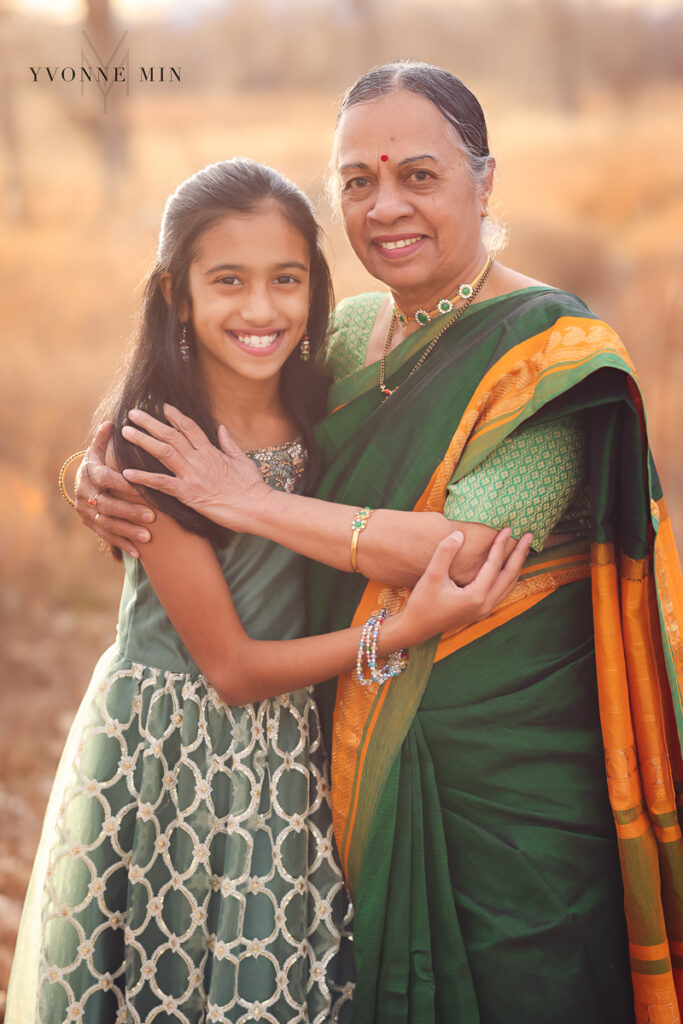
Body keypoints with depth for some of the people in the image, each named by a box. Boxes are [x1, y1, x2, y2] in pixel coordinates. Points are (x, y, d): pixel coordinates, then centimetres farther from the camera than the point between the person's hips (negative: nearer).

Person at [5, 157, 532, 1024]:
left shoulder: (322, 413, -4)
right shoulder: (149, 445, -19)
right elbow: (231, 667, -17)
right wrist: (406, 631, -24)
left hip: (290, 755, 4)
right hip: (164, 750, -4)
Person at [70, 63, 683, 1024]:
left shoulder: (550, 349, -13)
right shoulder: (348, 332, 6)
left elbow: (472, 548, -24)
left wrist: (252, 503, -20)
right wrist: (103, 473, -7)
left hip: (508, 758, -6)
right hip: (357, 746, 6)